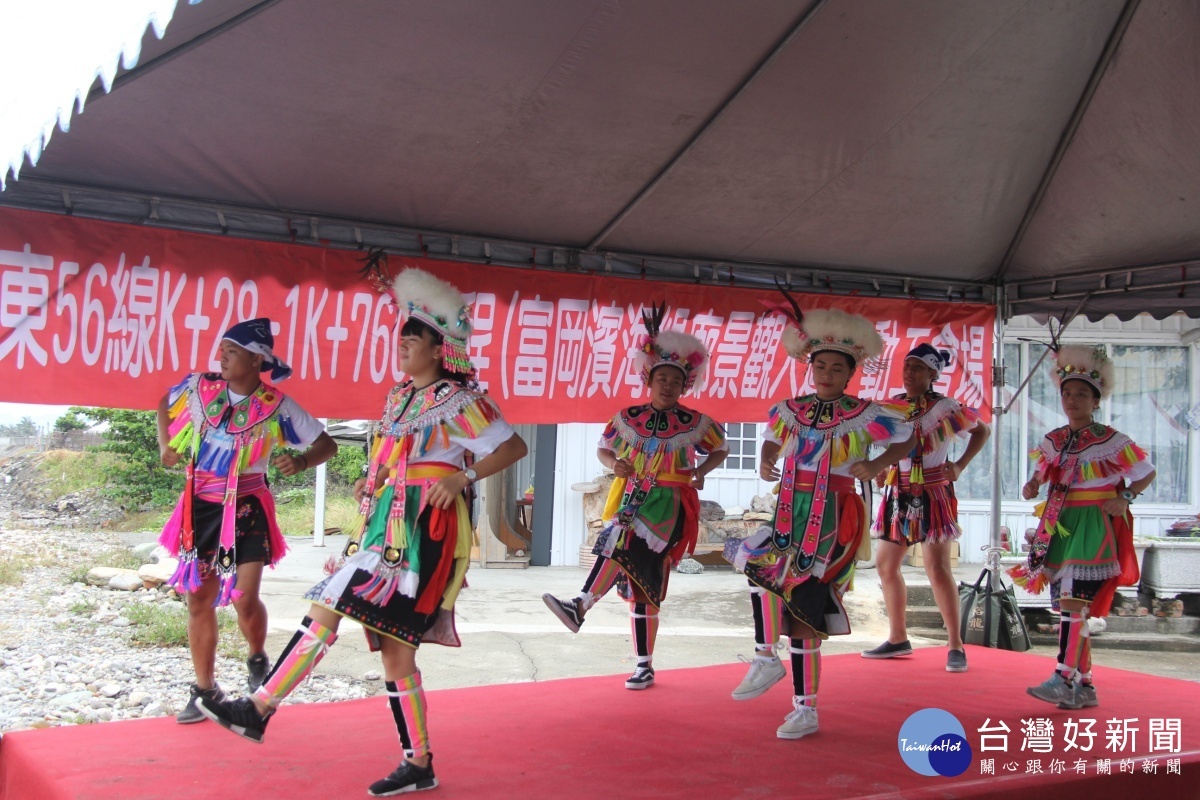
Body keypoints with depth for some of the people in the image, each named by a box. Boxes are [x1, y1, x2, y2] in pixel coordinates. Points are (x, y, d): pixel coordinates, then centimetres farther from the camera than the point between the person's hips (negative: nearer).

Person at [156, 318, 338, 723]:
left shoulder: (275, 406, -9)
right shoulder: (198, 387, 0)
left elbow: (327, 445, -5)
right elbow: (164, 405, 22)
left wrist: (300, 462, -25)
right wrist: (167, 445, 5)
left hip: (246, 510, -3)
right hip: (201, 508, 3)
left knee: (245, 599, -12)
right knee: (199, 599, 5)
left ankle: (257, 661, 21)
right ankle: (205, 689, 20)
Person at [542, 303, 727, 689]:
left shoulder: (696, 423, 3)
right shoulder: (628, 419, 8)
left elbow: (720, 449, 18)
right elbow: (603, 449, 19)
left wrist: (701, 470, -1)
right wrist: (614, 463, -3)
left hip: (670, 502, -3)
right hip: (633, 498, 3)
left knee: (623, 538, -33)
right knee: (642, 583, 3)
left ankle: (580, 606, -42)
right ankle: (644, 666, 11)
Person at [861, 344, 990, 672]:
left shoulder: (945, 407, -7)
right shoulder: (892, 406, 5)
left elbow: (982, 430, 7)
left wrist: (960, 465, -2)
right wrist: (880, 468, 3)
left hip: (932, 495, -6)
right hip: (897, 495, 6)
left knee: (937, 568, -10)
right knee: (885, 564, 9)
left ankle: (956, 645, 1)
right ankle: (898, 639, 23)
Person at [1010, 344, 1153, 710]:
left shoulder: (1111, 441, -4)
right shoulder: (1053, 441, 11)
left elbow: (1147, 472, 4)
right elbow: (1042, 476, 21)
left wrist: (1125, 498, -10)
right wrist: (1031, 487, -2)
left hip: (1094, 527, -6)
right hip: (1059, 527, 6)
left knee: (1072, 601, -17)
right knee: (1071, 607, 7)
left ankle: (1064, 679, -18)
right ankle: (1085, 686, 14)